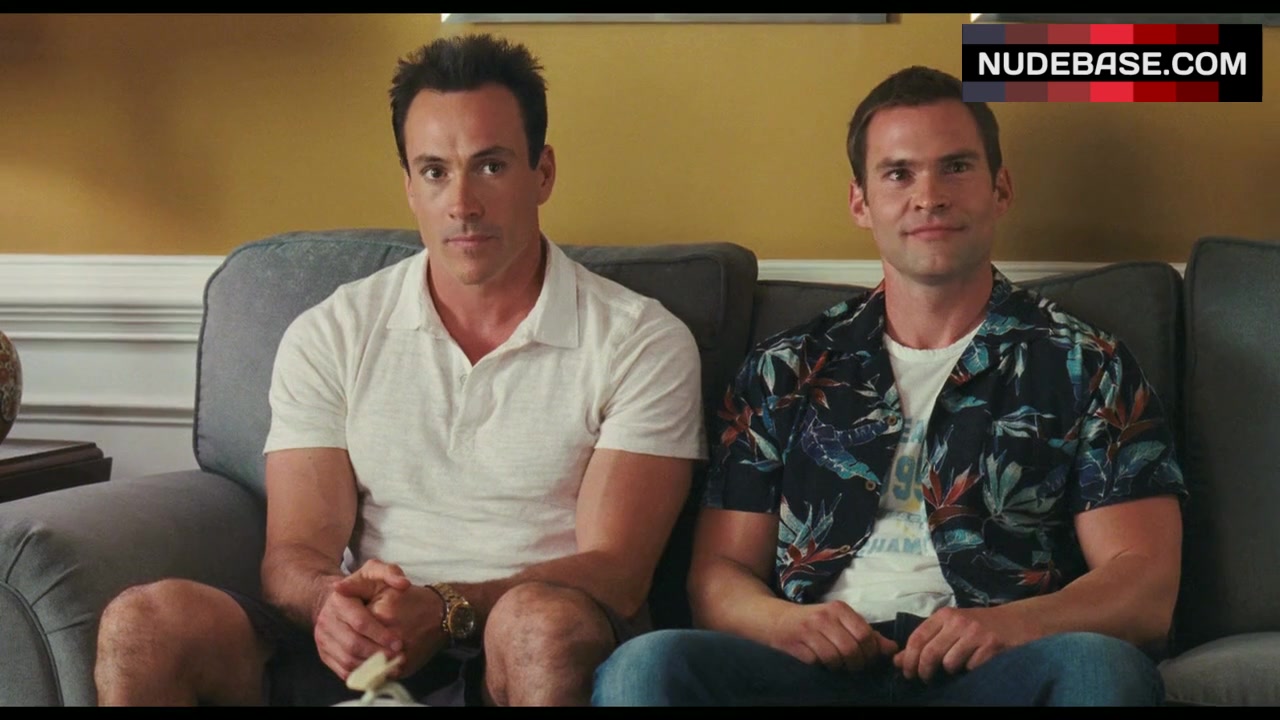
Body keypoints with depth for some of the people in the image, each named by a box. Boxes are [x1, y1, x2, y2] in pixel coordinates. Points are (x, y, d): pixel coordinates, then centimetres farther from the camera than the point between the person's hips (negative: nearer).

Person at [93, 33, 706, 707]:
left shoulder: (642, 342, 1)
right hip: (364, 647, 3)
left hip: (531, 654, -2)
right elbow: (293, 555, 3)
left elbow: (614, 573, -6)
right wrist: (335, 601, -23)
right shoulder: (329, 336, 8)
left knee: (543, 622, -38)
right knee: (142, 624, -22)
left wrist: (447, 610, -24)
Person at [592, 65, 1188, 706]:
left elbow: (1145, 593, 5)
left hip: (988, 673, 0)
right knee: (648, 664, -30)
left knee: (1098, 666, -36)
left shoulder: (1085, 366, 14)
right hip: (819, 670, 1)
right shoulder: (787, 369, 20)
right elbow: (717, 577, 16)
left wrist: (1013, 624, -17)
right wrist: (782, 620, -9)